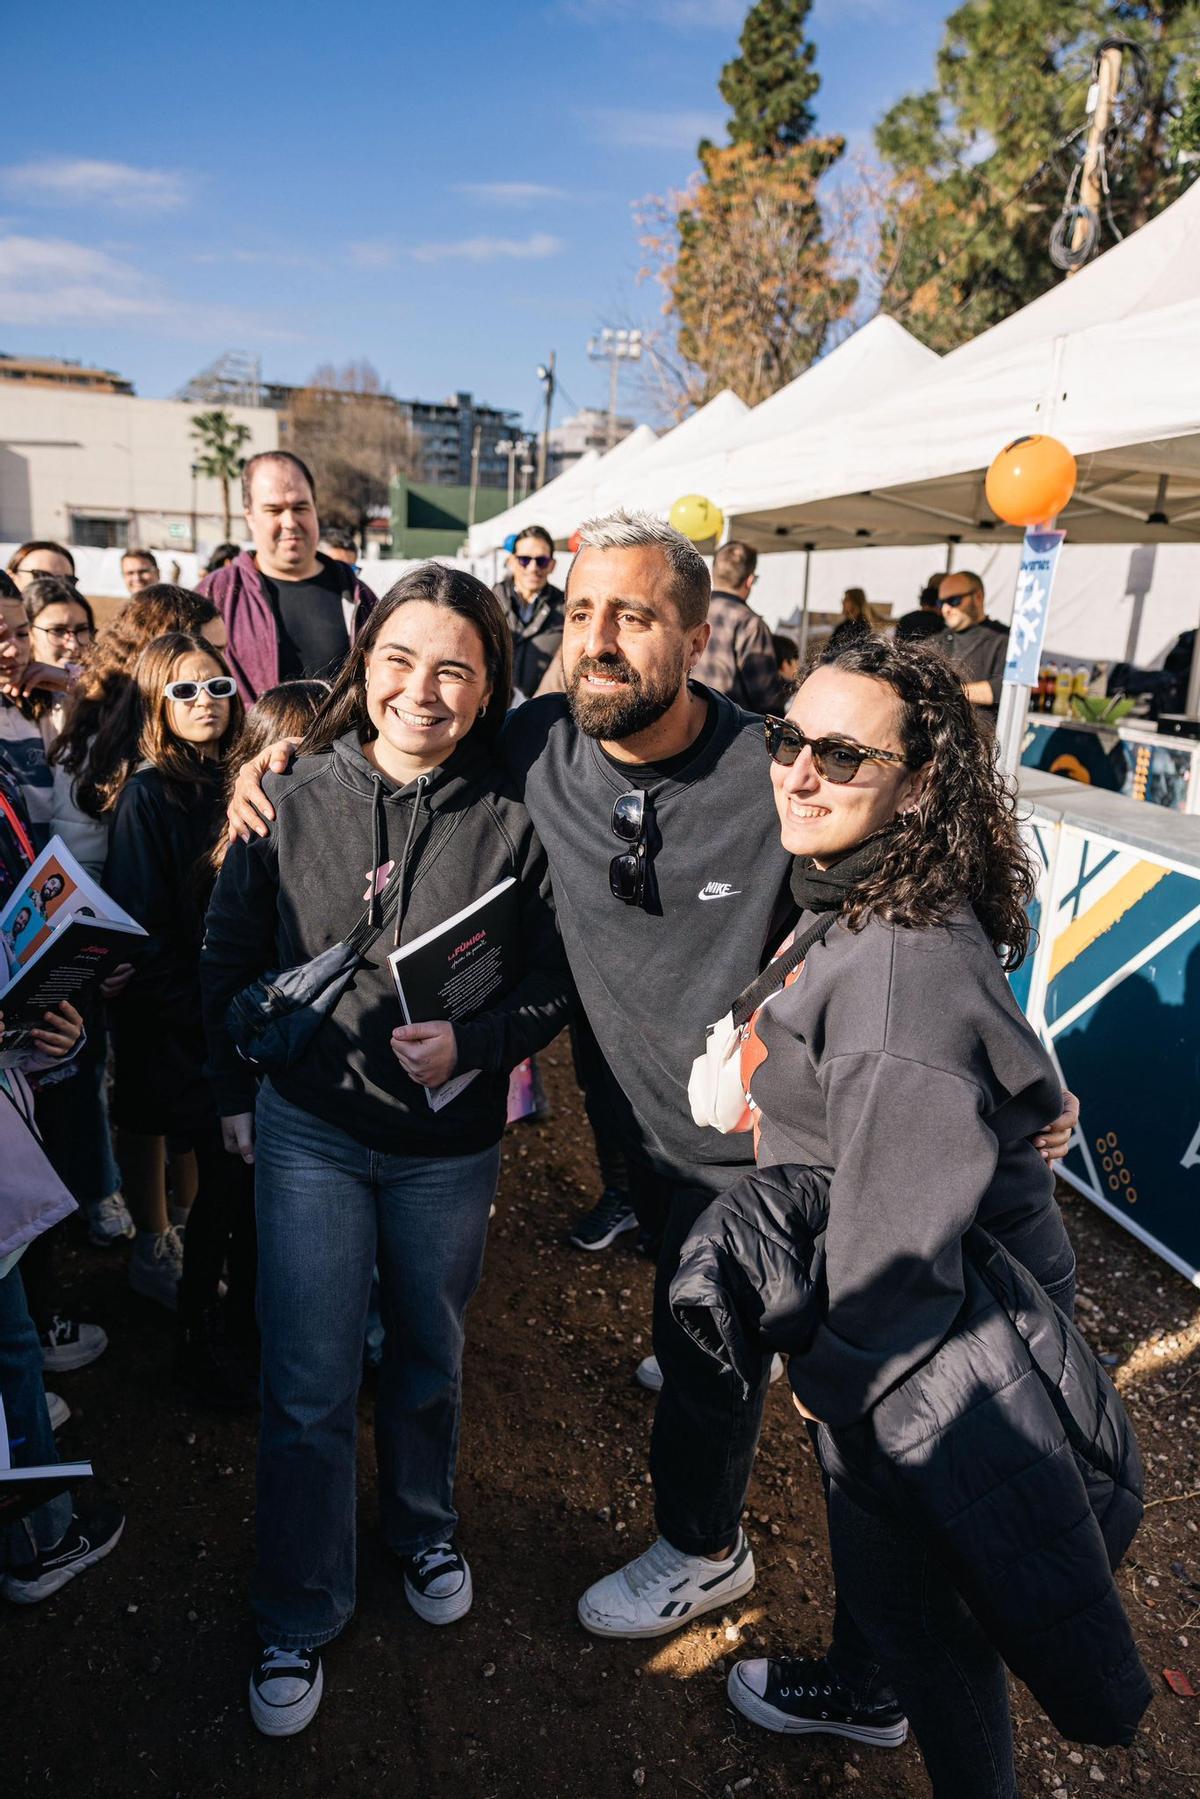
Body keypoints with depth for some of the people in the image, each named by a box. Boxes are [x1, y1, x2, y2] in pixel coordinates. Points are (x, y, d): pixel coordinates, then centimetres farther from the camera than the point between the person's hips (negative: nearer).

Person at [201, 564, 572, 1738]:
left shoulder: (511, 819, -12)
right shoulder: (294, 798, -8)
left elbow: (553, 985, -6)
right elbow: (230, 957, 3)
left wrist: (472, 1043, -24)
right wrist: (237, 1096, 5)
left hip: (449, 1143, 0)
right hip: (308, 1131, 0)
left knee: (427, 1359, 21)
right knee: (307, 1388, 8)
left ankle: (424, 1527, 51)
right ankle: (299, 1620, 33)